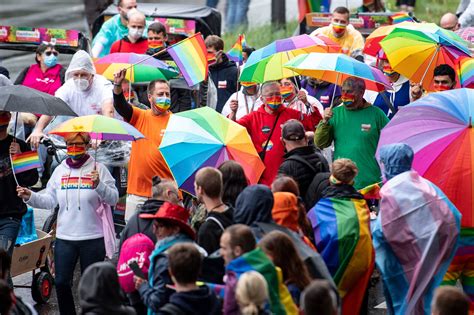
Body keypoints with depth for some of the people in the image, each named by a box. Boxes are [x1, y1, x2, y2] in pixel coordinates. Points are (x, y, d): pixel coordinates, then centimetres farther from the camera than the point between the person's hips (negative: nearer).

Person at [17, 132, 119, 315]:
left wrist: (99, 185, -25)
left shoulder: (98, 169, -3)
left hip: (92, 238, -3)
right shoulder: (60, 170, 8)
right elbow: (49, 201, 8)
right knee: (61, 282, 4)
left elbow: (113, 199, -9)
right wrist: (30, 197, -7)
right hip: (64, 237, 3)